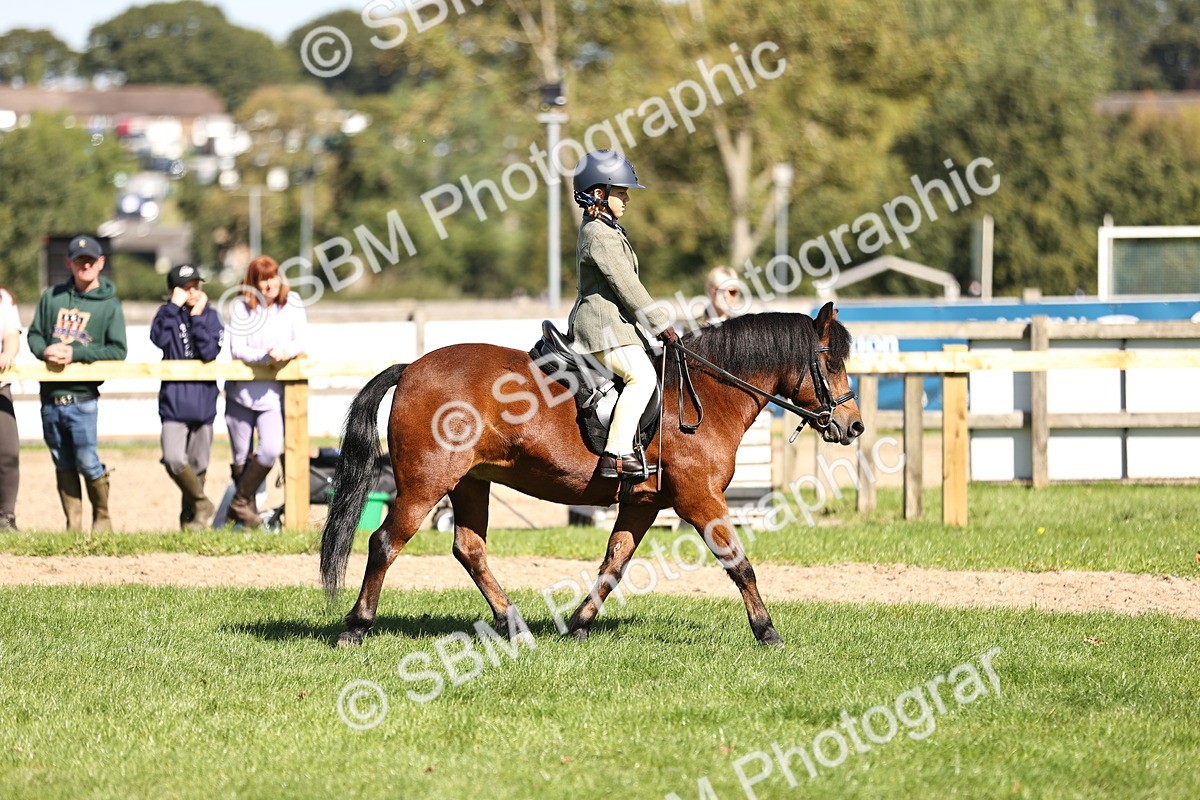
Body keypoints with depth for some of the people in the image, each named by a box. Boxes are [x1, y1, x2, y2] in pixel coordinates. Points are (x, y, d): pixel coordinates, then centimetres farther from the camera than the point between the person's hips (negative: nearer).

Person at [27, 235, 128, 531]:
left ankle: (102, 518, 10)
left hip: (82, 398, -4)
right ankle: (73, 524, 13)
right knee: (64, 465, 7)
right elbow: (34, 334, 14)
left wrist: (75, 353, -15)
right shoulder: (53, 296, 11)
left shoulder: (109, 304, 2)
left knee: (86, 461, -9)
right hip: (50, 396, 4)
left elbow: (117, 351, -5)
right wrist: (45, 350, -9)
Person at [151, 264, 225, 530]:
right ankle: (202, 503, 0)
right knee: (174, 459, -18)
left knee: (197, 465, 8)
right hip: (174, 400, -1)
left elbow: (209, 352, -11)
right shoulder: (168, 314, 4)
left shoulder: (210, 316, 5)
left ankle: (191, 517, 23)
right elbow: (159, 338, -18)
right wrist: (174, 306, -16)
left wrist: (197, 317, -11)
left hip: (203, 400, 1)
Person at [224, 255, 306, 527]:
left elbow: (300, 343, -3)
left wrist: (286, 352, -25)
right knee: (241, 457, 7)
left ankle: (241, 502, -5)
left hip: (273, 393, 0)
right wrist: (265, 356, -28)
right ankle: (246, 507, 24)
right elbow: (236, 349, -11)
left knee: (271, 449, -20)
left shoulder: (292, 304, 1)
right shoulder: (241, 307, -3)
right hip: (241, 390, 0)